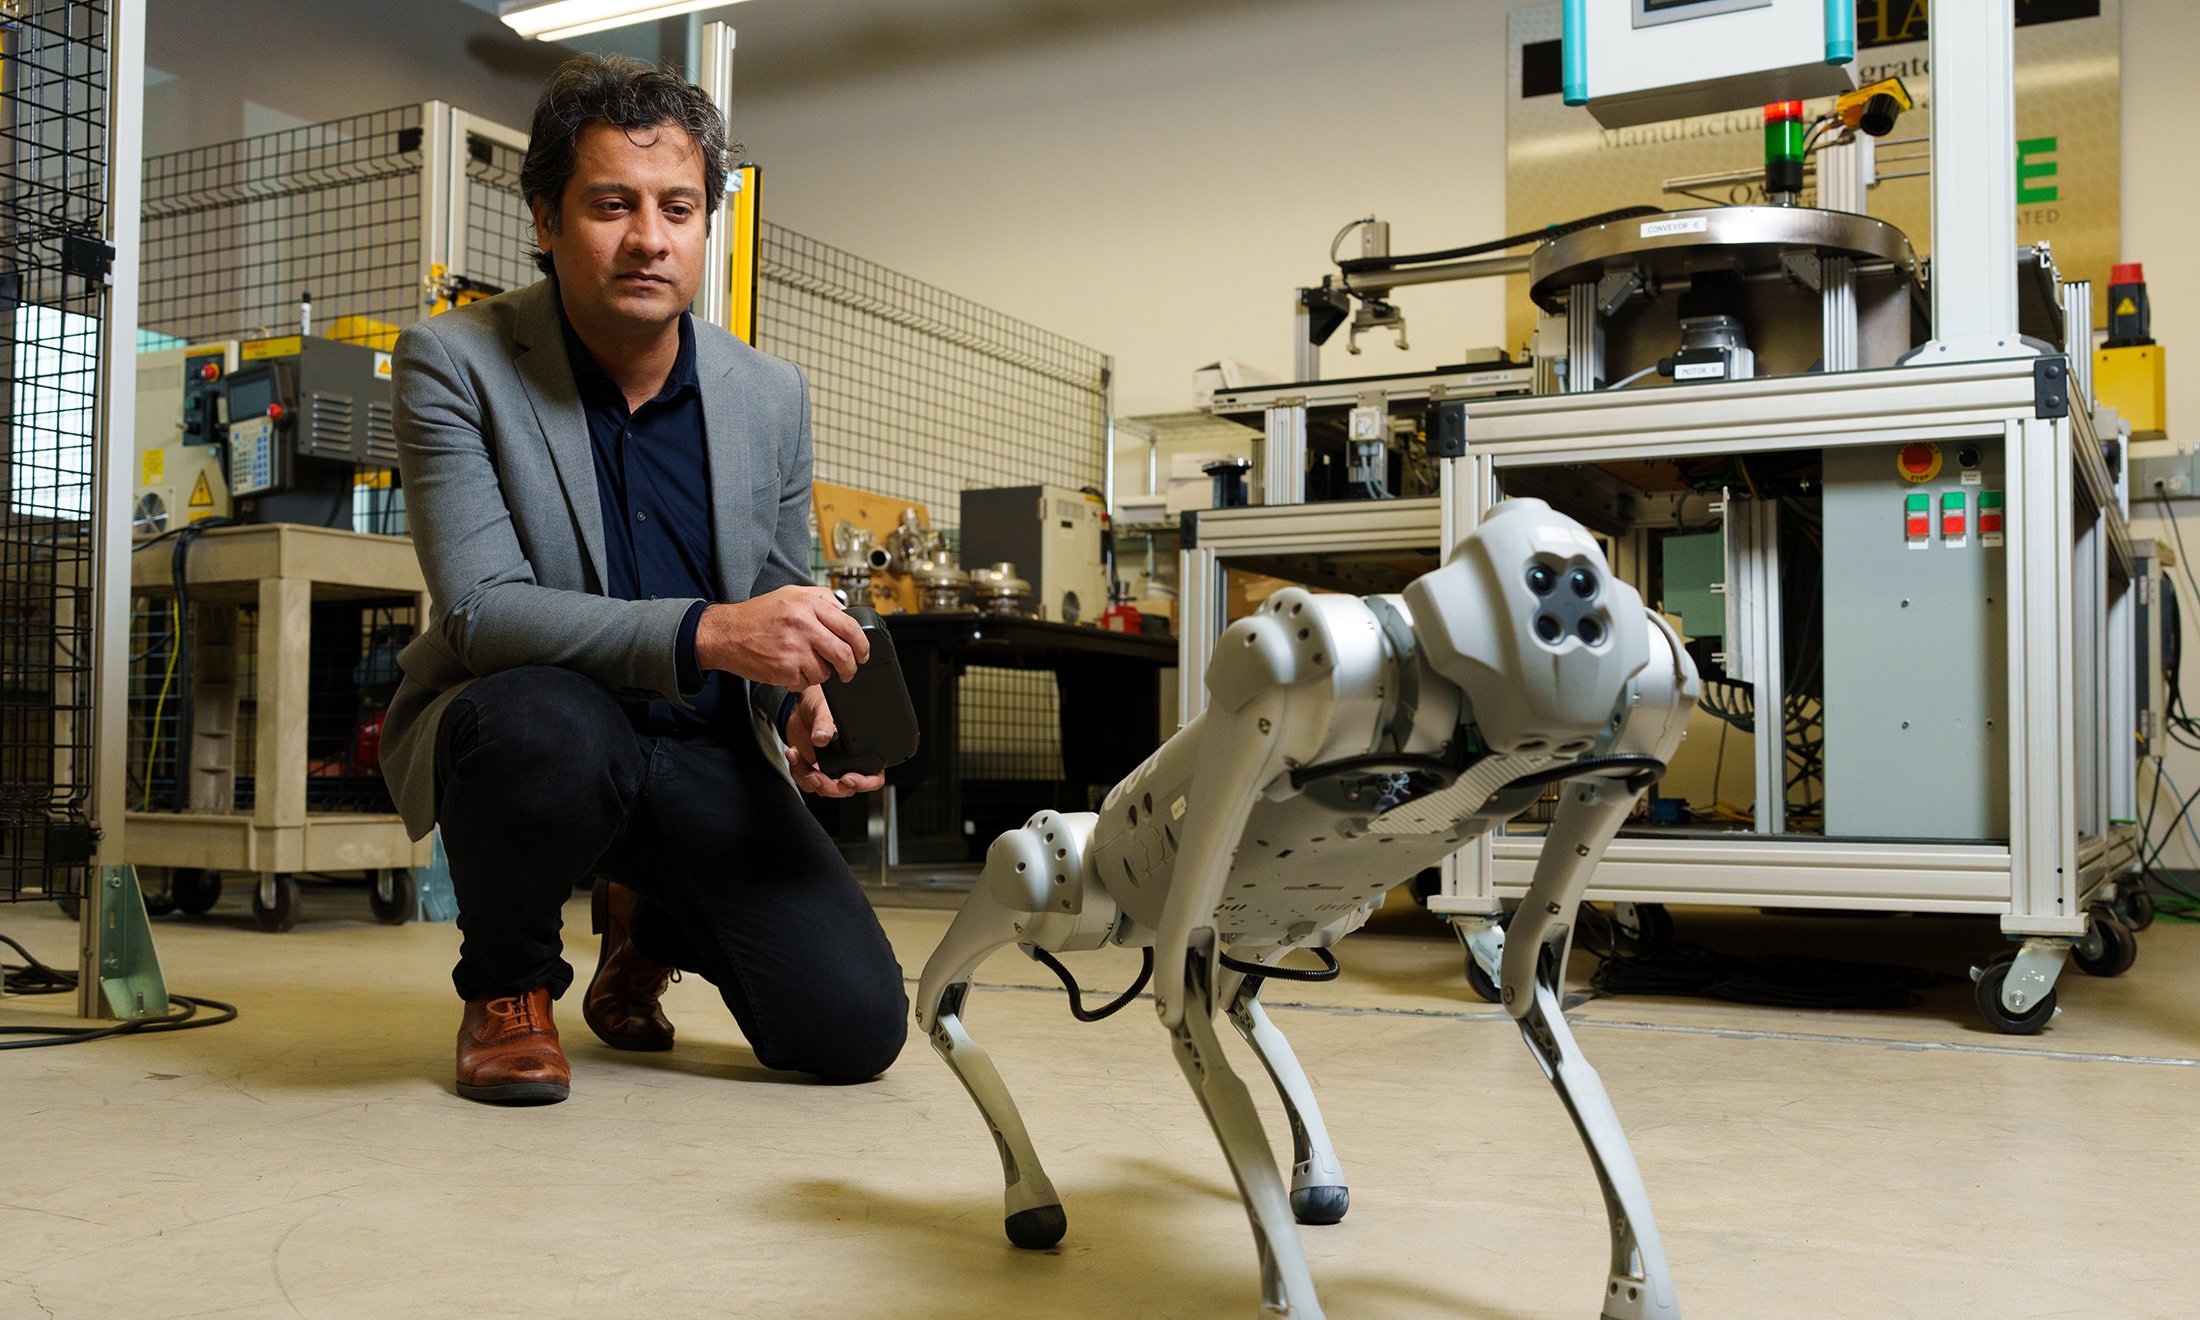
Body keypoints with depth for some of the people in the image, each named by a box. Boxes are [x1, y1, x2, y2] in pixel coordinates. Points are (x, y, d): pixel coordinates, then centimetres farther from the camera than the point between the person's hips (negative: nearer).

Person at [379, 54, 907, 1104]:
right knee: (546, 733, -41)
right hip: (529, 720, -3)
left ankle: (647, 919, 23)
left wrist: (806, 710, -13)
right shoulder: (453, 364, -11)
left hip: (705, 752, 4)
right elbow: (481, 609, -23)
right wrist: (705, 632, -37)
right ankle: (505, 982, -5)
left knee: (854, 1029, -12)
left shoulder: (772, 396, 1)